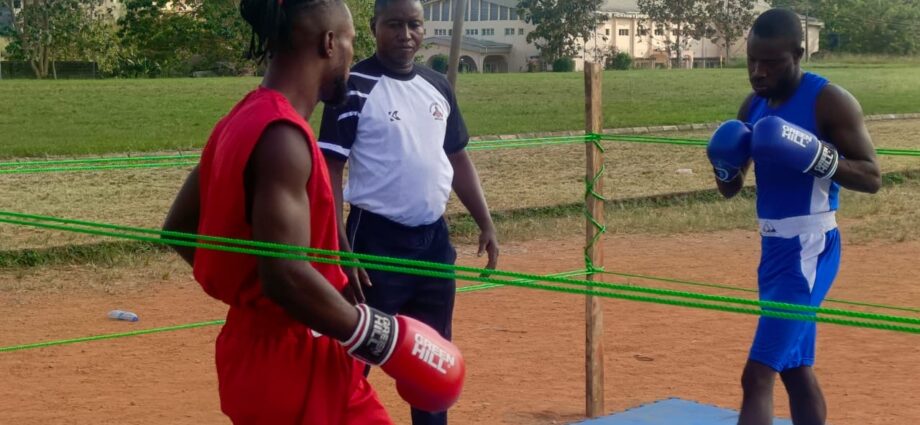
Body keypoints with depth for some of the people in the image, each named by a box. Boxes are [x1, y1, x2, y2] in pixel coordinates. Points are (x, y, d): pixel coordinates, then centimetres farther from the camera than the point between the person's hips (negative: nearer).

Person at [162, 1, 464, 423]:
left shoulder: (248, 120, 8)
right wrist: (382, 340, -18)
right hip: (286, 363, -10)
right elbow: (287, 275, -28)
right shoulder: (281, 135, -21)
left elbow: (179, 228, 16)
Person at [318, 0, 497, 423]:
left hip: (434, 238, 7)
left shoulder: (438, 85, 9)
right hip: (377, 240, -6)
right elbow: (329, 172, -13)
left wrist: (485, 223, 10)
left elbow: (457, 158, 17)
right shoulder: (355, 87, -11)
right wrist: (339, 249, -20)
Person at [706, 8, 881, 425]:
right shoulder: (753, 106, 9)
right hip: (773, 247, 9)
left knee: (757, 375, -14)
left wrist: (815, 155, -30)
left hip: (808, 251, -9)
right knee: (796, 370, 17)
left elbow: (872, 178, -14)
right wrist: (725, 165, -9)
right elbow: (730, 189, 14)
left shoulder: (829, 101, -12)